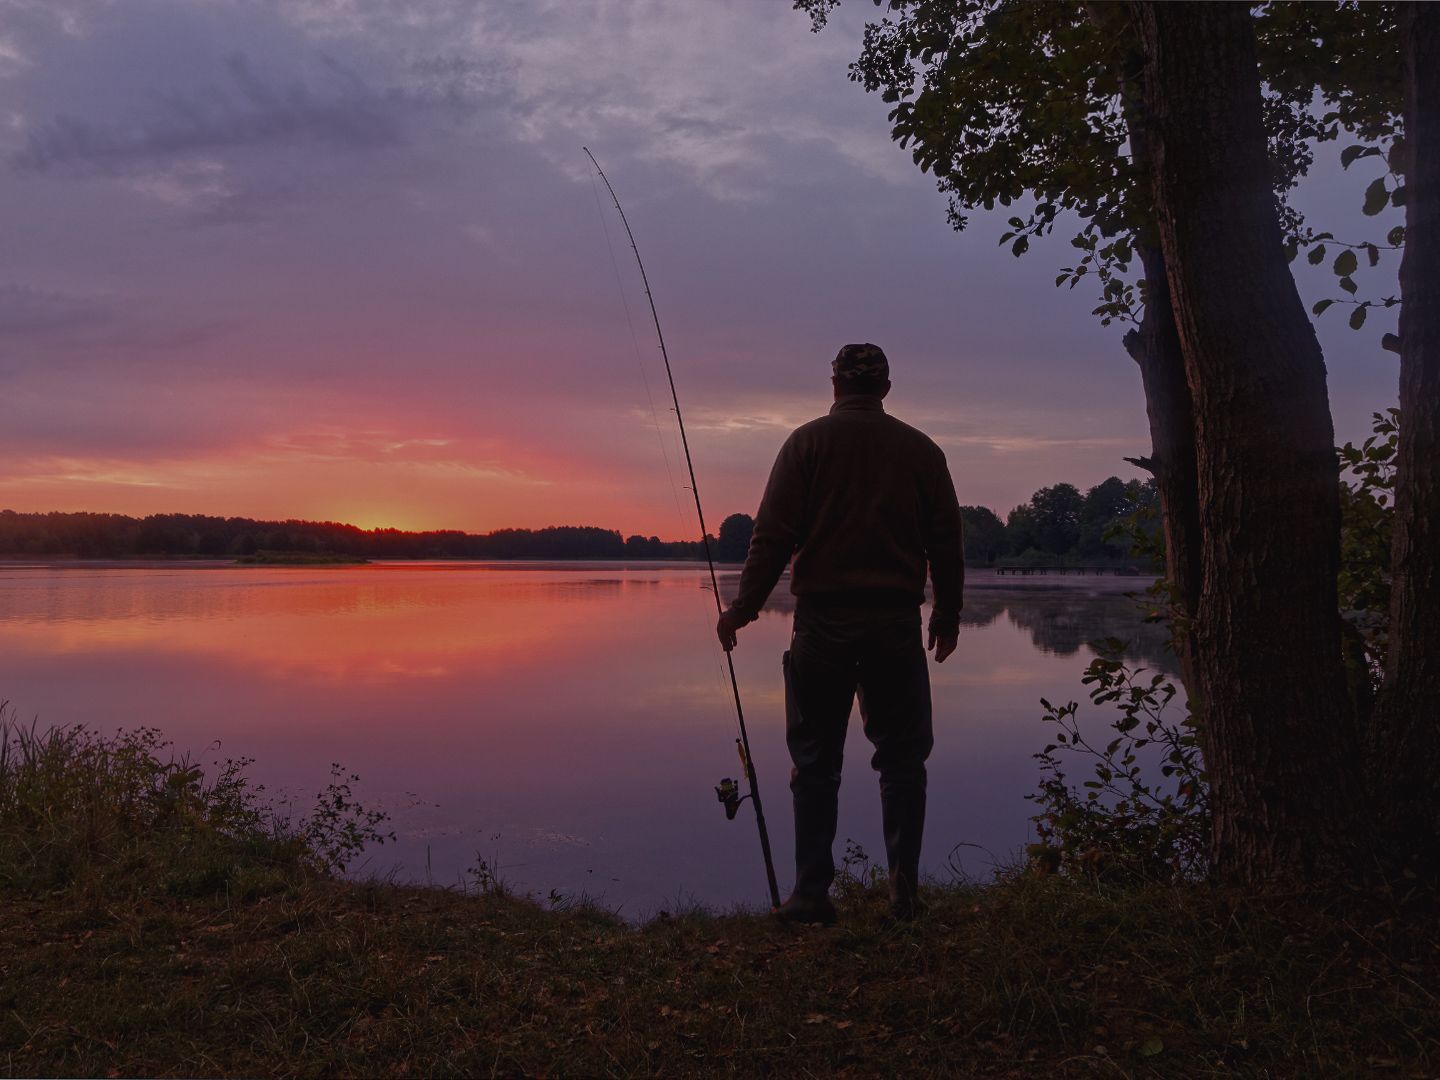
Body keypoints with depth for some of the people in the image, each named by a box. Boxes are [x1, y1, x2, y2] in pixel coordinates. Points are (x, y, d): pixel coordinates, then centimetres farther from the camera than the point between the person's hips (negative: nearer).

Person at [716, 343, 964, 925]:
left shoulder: (807, 441, 1)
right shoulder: (922, 449, 8)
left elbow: (773, 533, -5)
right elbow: (947, 542, 11)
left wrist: (744, 607, 2)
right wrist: (947, 614, 22)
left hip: (823, 619, -1)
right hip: (897, 621, 2)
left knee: (815, 763, 5)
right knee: (902, 761, 10)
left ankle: (811, 896, 8)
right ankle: (905, 894, 13)